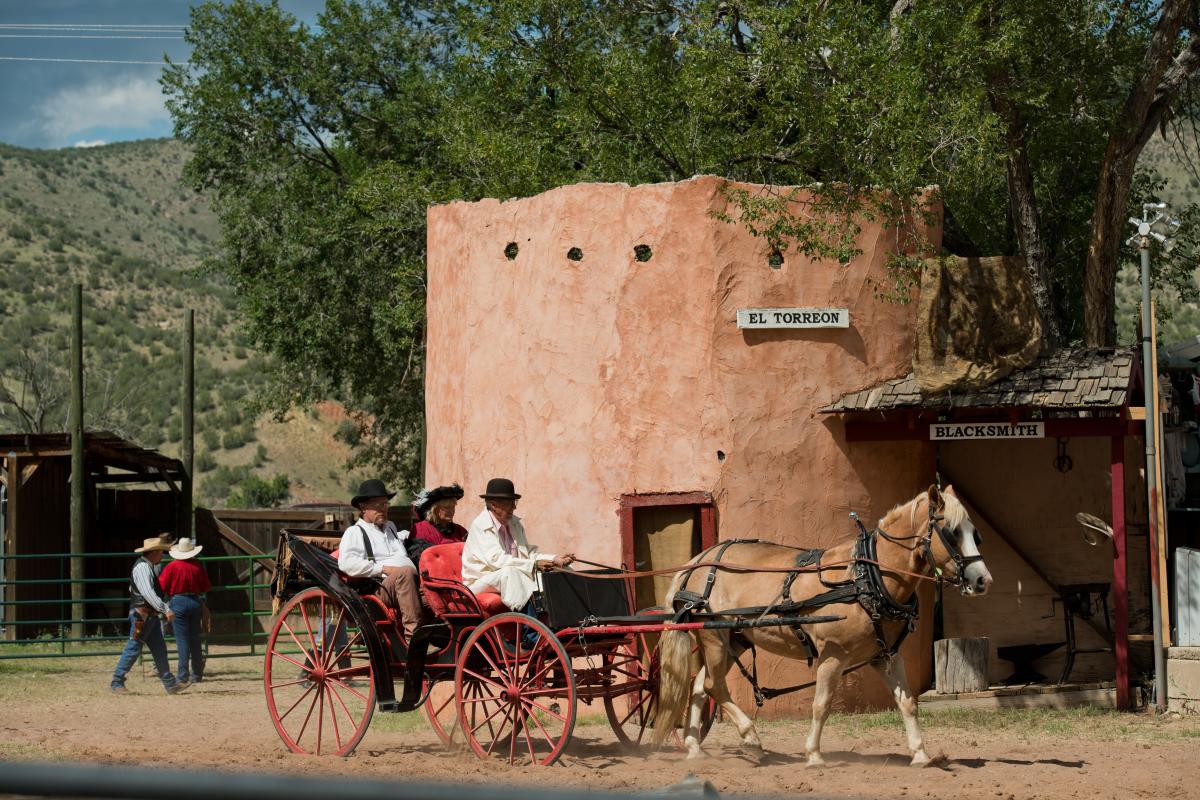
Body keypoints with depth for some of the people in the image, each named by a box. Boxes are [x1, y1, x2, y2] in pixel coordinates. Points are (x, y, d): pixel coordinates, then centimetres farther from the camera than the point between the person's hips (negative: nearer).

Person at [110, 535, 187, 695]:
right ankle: (117, 683, 1)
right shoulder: (142, 567, -16)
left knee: (160, 649, 10)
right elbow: (148, 593, -27)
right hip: (141, 614, -10)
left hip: (151, 616, 10)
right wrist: (166, 609, -30)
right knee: (134, 649, -6)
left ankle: (170, 684, 13)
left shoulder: (150, 566, 17)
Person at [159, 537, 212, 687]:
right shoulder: (197, 566, -1)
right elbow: (207, 586, 6)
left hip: (178, 603, -3)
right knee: (195, 639, 14)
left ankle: (183, 676, -6)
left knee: (182, 640, -3)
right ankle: (197, 674, 21)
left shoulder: (171, 567, -9)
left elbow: (162, 586, -8)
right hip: (195, 601, 3)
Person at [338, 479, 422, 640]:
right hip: (380, 588, -6)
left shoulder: (390, 527, 35)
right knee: (405, 572, -37)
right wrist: (383, 569, -10)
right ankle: (413, 630, -43)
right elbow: (346, 563, -6)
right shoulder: (355, 532, 10)